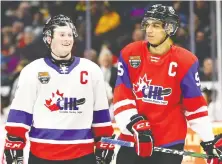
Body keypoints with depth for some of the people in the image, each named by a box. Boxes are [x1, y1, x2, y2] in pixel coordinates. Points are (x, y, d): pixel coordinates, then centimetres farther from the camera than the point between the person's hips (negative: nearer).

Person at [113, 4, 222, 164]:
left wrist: (209, 140, 0)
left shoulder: (185, 61, -6)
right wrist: (136, 124, -16)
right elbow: (121, 97, -2)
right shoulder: (129, 54, -1)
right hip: (132, 140, 2)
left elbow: (195, 104, 0)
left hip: (170, 142, -2)